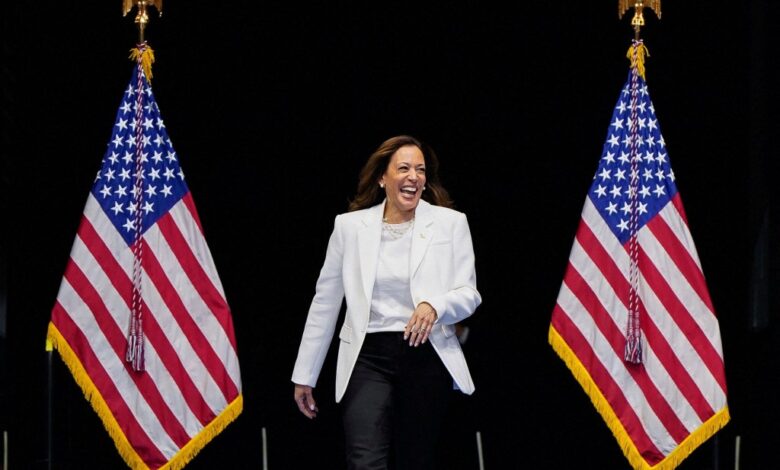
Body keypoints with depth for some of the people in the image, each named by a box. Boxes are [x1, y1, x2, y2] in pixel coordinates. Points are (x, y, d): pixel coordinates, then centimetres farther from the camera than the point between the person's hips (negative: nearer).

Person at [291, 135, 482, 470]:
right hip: (368, 358, 0)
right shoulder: (350, 225, 6)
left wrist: (435, 306, -20)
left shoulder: (450, 223, 4)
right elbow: (325, 303, 12)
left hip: (426, 357, 1)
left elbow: (469, 294, 4)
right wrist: (304, 376, 14)